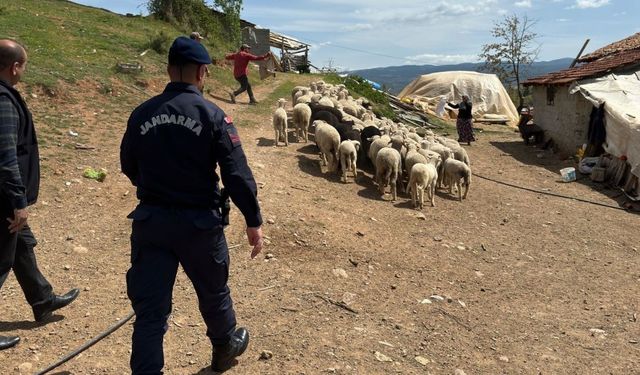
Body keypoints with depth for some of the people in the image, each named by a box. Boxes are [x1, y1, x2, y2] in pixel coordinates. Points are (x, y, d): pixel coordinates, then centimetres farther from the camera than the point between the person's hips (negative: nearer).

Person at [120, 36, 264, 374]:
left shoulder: (142, 114, 0)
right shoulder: (212, 115, -12)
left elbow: (129, 167, 13)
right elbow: (237, 175, -15)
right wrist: (253, 221, -6)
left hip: (150, 219, 3)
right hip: (199, 221, -2)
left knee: (149, 308, 8)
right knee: (213, 292, 22)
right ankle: (225, 348, 46)